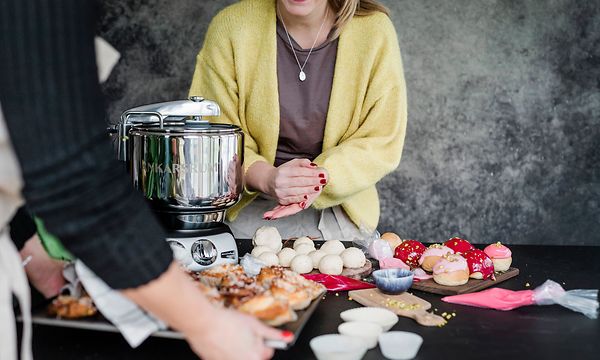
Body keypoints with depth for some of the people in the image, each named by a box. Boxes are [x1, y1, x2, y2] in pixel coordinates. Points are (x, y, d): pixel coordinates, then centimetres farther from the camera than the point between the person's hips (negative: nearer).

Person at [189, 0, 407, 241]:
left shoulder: (375, 30, -6)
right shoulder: (230, 27, -6)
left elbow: (382, 142, -5)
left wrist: (323, 177, -24)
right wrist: (266, 178, -25)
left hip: (339, 209, 1)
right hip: (248, 207, 0)